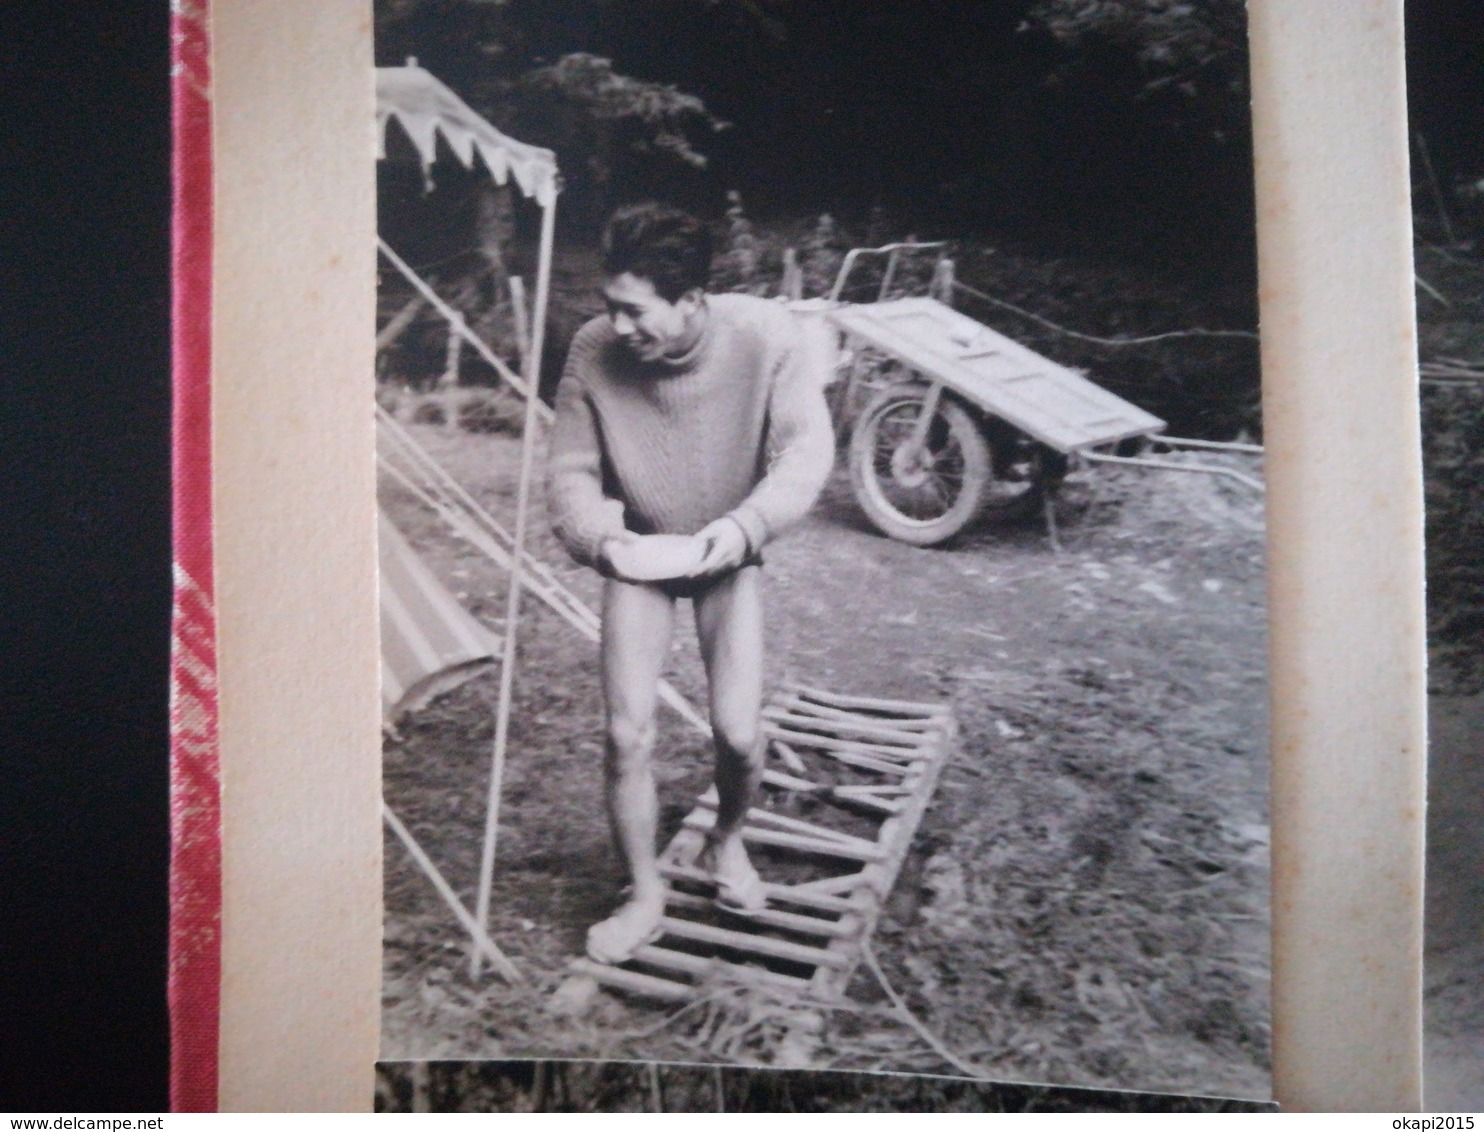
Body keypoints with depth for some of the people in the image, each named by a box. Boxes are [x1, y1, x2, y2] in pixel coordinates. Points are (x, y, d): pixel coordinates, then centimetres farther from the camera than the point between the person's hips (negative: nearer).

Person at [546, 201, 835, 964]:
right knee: (628, 734, -6)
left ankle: (727, 843, 29)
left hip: (725, 555, -1)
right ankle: (645, 895, 18)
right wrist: (596, 531, -33)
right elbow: (569, 470, -13)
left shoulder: (763, 334, -26)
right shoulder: (594, 351, -22)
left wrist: (746, 525, -36)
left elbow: (807, 449, -21)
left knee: (738, 731, -7)